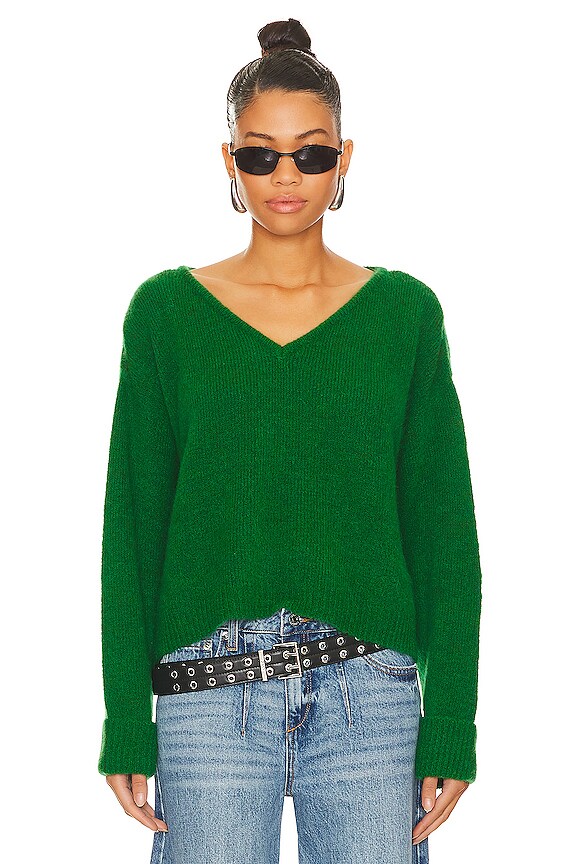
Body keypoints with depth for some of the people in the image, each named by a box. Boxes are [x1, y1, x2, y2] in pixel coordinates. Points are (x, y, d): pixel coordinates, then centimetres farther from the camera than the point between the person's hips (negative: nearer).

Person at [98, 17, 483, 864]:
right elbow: (132, 527, 4)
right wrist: (126, 723, 0)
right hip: (209, 692, 0)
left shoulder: (405, 311, 5)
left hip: (370, 693, 1)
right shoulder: (166, 311, 4)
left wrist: (452, 723, 0)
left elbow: (444, 529, 5)